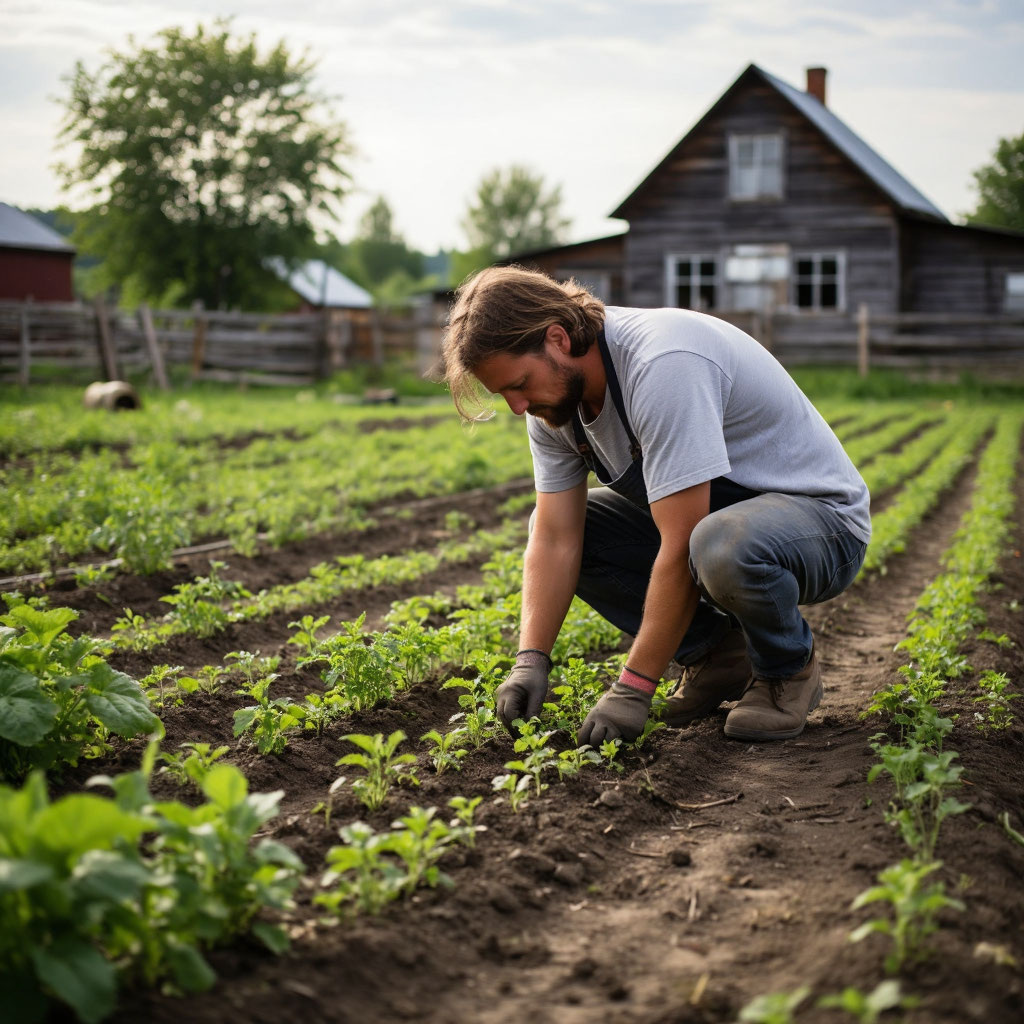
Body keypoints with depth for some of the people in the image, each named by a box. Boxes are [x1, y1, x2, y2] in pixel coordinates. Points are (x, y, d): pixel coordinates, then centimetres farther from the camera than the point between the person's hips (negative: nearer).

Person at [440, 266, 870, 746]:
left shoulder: (662, 365, -32)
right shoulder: (556, 391, -5)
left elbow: (681, 546, -33)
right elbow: (556, 540, -5)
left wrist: (632, 688, -29)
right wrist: (530, 661, -17)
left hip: (818, 513, -8)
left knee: (721, 547, -41)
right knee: (553, 526, 0)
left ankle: (790, 667, -7)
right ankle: (715, 653, 6)